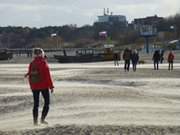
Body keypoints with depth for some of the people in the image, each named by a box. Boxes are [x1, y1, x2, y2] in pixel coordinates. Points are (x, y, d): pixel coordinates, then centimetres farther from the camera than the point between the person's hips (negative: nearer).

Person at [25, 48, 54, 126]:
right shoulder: (43, 63, -12)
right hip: (44, 86, -4)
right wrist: (51, 86, -9)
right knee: (47, 102, 9)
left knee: (36, 104, 11)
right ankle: (42, 119, -1)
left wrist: (31, 86, 18)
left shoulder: (31, 64, 2)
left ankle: (35, 121, 7)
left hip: (34, 87, 4)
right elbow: (48, 75, -14)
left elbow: (30, 76, 6)